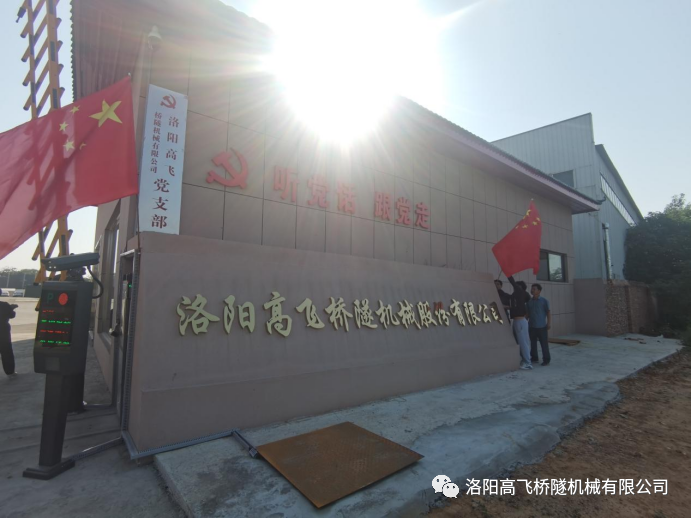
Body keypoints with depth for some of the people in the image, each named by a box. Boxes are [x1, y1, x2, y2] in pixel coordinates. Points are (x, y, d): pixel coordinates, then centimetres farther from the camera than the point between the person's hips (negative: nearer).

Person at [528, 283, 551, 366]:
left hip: (541, 326, -4)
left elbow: (548, 312, -3)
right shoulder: (529, 301, 7)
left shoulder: (544, 301, -4)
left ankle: (546, 359, 8)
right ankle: (534, 358, 23)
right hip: (531, 326, 5)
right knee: (533, 343, 12)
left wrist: (548, 323, -9)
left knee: (544, 343, 0)